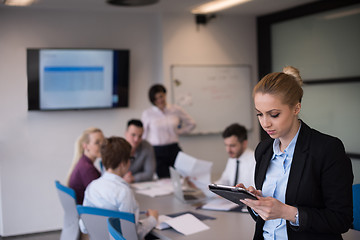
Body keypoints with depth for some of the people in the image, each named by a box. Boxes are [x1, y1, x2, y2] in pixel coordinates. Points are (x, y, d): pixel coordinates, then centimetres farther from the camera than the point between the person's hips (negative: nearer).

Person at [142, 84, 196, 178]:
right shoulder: (147, 114, 1)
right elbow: (143, 135, 6)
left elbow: (192, 124, 16)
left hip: (174, 150, 2)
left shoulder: (176, 110, 4)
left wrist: (178, 131, 7)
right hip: (157, 152, -1)